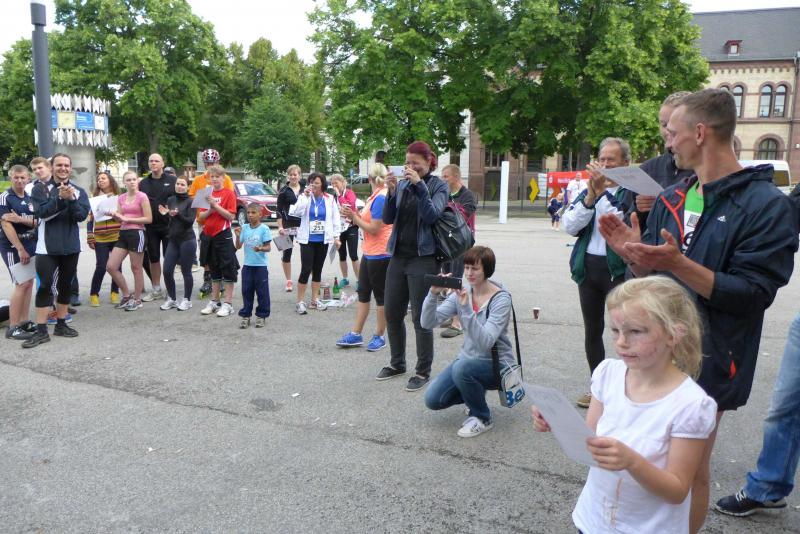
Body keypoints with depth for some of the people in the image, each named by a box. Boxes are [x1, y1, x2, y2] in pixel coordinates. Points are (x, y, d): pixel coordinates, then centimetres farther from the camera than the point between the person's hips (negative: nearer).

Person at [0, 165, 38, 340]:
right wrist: (20, 249, -19)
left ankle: (24, 321, 16)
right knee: (22, 284, -10)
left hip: (31, 245, 6)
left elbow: (37, 222, 4)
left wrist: (20, 219, -17)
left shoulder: (30, 198, 10)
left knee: (29, 283, 7)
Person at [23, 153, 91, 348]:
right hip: (47, 247, -3)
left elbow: (82, 215, -9)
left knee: (65, 285, 12)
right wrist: (61, 198, -27)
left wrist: (71, 199, -25)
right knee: (45, 286, -3)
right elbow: (41, 212, -16)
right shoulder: (40, 188, -1)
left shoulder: (79, 191, 5)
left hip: (71, 246, 3)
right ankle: (41, 331, 1)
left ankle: (61, 325, 24)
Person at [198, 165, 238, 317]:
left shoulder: (229, 193, -5)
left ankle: (228, 303, 3)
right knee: (214, 270, 14)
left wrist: (216, 205, -18)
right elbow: (200, 217, 8)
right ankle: (214, 302, 22)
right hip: (209, 236, 6)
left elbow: (231, 216, -14)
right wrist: (209, 210, -10)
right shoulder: (207, 194, 11)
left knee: (228, 269, -1)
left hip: (223, 236, -6)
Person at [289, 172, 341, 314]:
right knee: (306, 269, -7)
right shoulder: (304, 197, -3)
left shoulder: (329, 199, 1)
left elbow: (335, 219, 5)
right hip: (307, 240, -2)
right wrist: (305, 197, -22)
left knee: (317, 270, 11)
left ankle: (315, 300, 22)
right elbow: (294, 212, -17)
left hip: (323, 240, 3)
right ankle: (300, 301, 2)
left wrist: (336, 237, 2)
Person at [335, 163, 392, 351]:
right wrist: (356, 215, 4)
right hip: (370, 253, 10)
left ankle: (379, 336, 14)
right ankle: (356, 334, 19)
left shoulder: (380, 198, -17)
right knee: (363, 293, 12)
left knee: (380, 296, 2)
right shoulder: (376, 196, 12)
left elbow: (374, 228, -19)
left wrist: (354, 217, -10)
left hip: (380, 254, -10)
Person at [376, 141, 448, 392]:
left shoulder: (438, 185, -2)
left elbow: (432, 215, -17)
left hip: (423, 258, -5)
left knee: (421, 317, 0)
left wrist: (419, 185, -22)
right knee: (392, 313, 11)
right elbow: (388, 219, 3)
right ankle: (397, 363, 29)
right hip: (398, 256, 6)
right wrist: (391, 192, -11)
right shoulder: (402, 184, 9)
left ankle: (423, 371, 14)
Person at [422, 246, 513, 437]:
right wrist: (433, 294, -27)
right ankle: (475, 394, 19)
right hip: (468, 358, 5)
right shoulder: (462, 292, -3)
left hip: (496, 363, -5)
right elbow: (427, 322, -11)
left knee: (461, 368, -35)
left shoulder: (501, 299, -19)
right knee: (432, 399, -9)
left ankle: (482, 418, -8)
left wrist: (466, 309, -40)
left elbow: (485, 342, -32)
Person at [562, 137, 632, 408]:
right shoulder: (587, 191, 11)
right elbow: (569, 225, -1)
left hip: (618, 270, -6)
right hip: (588, 267, 6)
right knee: (592, 331, 14)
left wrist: (602, 192, -20)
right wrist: (590, 197, -13)